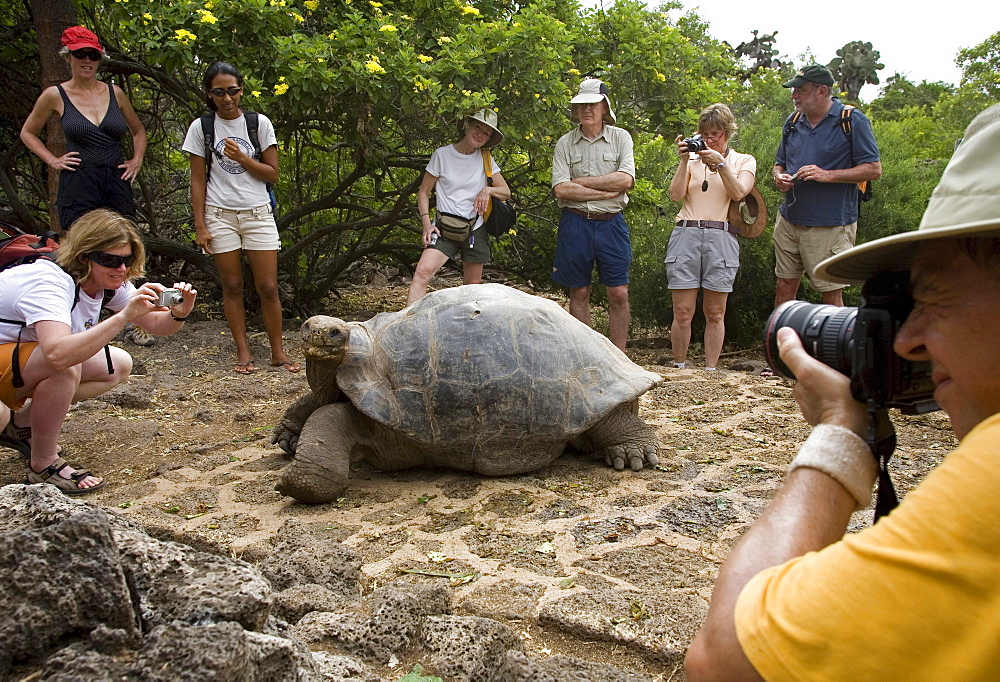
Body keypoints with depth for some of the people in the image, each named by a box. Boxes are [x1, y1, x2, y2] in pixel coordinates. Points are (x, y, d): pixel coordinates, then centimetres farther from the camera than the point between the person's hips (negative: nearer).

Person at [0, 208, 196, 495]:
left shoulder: (109, 282, -6)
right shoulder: (50, 282, -31)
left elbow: (156, 325, -5)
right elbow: (58, 354, -49)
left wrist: (177, 314, -28)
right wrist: (124, 316, -51)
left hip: (32, 362, 9)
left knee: (118, 366, -2)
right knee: (66, 365, -34)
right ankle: (44, 466, -15)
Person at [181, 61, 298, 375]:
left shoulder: (259, 123, 3)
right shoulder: (201, 127, 3)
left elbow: (272, 174, 2)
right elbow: (198, 181, 3)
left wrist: (241, 157, -12)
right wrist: (200, 226, -2)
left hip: (258, 214, 0)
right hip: (220, 215, 0)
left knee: (268, 287, -3)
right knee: (232, 286, 3)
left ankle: (278, 351, 8)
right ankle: (243, 352, 12)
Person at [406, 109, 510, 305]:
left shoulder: (486, 159, 8)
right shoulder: (442, 155, 1)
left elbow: (506, 192, 10)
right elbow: (424, 192, 5)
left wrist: (488, 190, -12)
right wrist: (427, 223, -9)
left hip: (475, 230, 3)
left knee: (472, 286, 7)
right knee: (423, 271, -23)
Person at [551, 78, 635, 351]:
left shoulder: (620, 137, 6)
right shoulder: (565, 143, 5)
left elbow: (626, 179, -10)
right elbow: (561, 189, -8)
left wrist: (580, 181, -8)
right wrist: (607, 191, -10)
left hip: (611, 224, 0)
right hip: (575, 223, 1)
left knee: (618, 293, -2)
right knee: (579, 293, 6)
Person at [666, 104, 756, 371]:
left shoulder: (744, 161, 16)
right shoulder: (693, 159, 18)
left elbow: (738, 193, -2)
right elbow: (676, 194, 4)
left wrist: (720, 163, -9)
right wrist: (684, 161, -3)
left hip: (722, 236, 0)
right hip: (686, 234, 1)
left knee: (715, 313, 1)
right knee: (682, 312, -4)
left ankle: (710, 371, 8)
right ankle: (678, 368, 7)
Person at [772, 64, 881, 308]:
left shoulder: (852, 120, -4)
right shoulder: (793, 122, 12)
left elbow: (874, 169, -7)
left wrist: (827, 175, -18)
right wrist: (779, 176, -2)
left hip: (830, 225, -5)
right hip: (789, 220, 5)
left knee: (831, 294, 0)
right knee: (784, 286, 9)